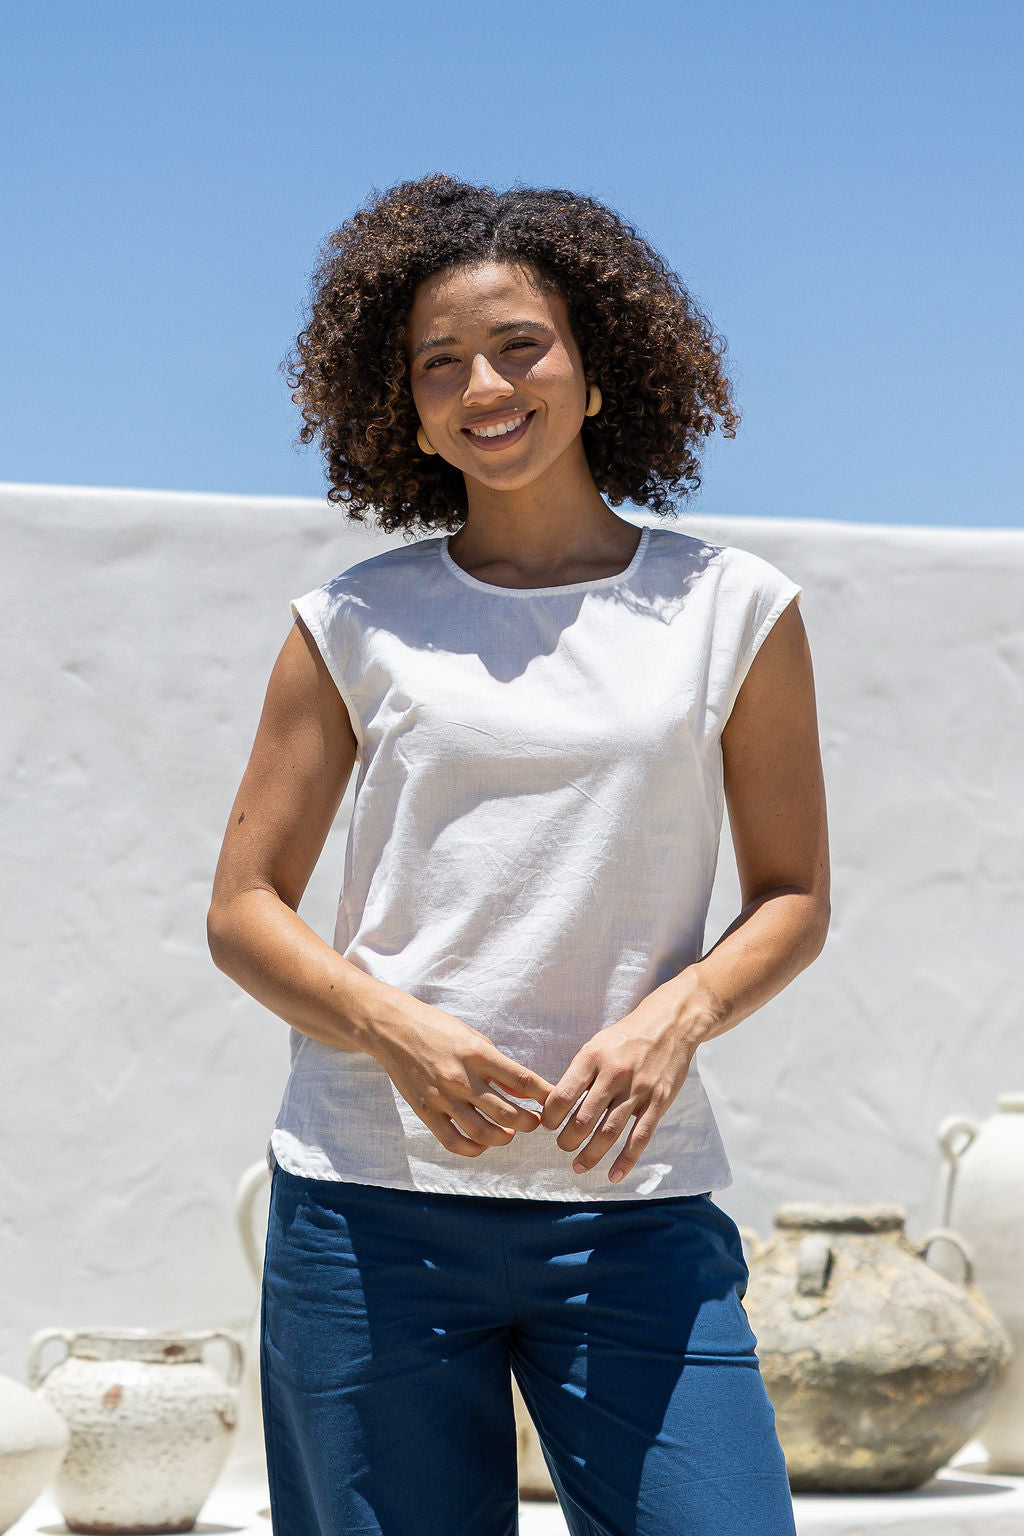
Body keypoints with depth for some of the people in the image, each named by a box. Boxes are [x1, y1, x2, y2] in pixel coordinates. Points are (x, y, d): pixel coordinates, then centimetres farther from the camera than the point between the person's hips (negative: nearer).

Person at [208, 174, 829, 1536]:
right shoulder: (357, 626, 7)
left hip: (633, 1205, 0)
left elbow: (794, 895, 11)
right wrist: (399, 1032, -11)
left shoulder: (730, 610, 8)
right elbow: (244, 909, 8)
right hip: (370, 1202, 0)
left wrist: (677, 1015, -10)